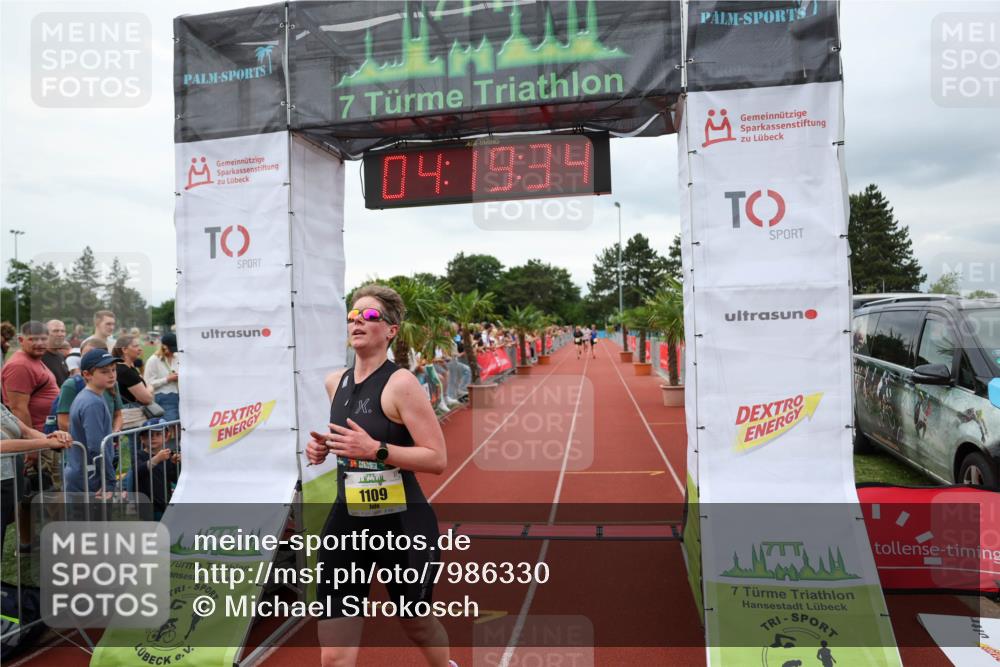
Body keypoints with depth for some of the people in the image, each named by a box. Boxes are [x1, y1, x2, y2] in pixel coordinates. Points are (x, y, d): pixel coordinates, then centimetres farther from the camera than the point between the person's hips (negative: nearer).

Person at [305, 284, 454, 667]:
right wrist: (323, 448, 4)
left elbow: (437, 459, -18)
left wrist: (375, 449, -26)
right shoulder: (335, 382, 5)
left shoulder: (400, 383, -15)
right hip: (347, 524, 5)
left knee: (416, 625, 22)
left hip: (403, 526, -5)